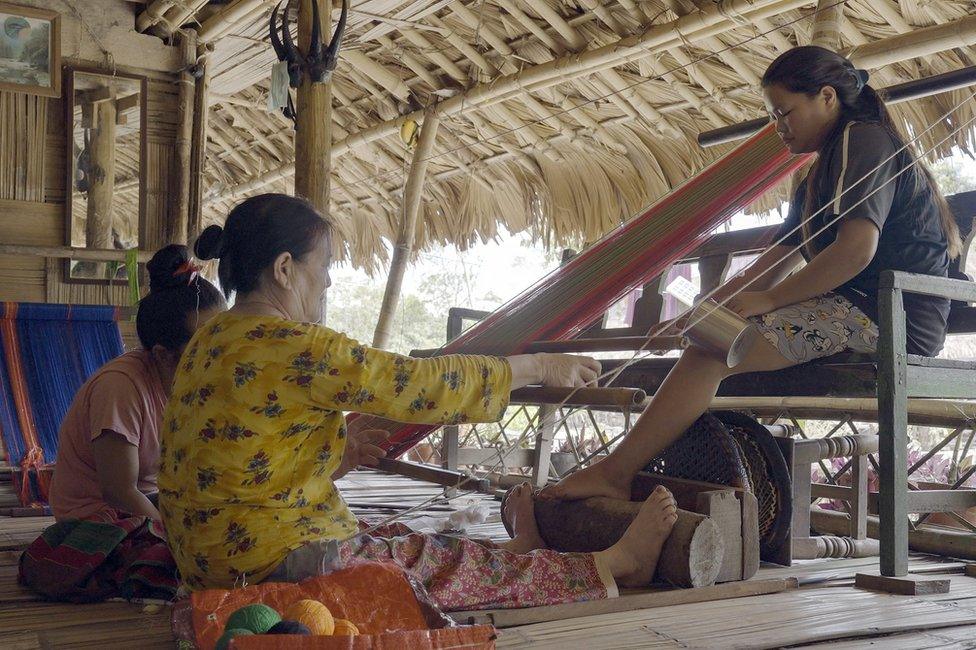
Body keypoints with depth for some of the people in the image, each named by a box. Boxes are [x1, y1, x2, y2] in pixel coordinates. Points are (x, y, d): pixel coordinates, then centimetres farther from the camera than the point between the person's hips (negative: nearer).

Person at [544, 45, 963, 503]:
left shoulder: (863, 139, -5)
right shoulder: (819, 178, 26)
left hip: (889, 312, -10)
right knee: (707, 333, 5)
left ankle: (614, 474, -20)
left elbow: (856, 250, -20)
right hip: (859, 311, 10)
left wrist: (768, 300, -14)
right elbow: (775, 263, 22)